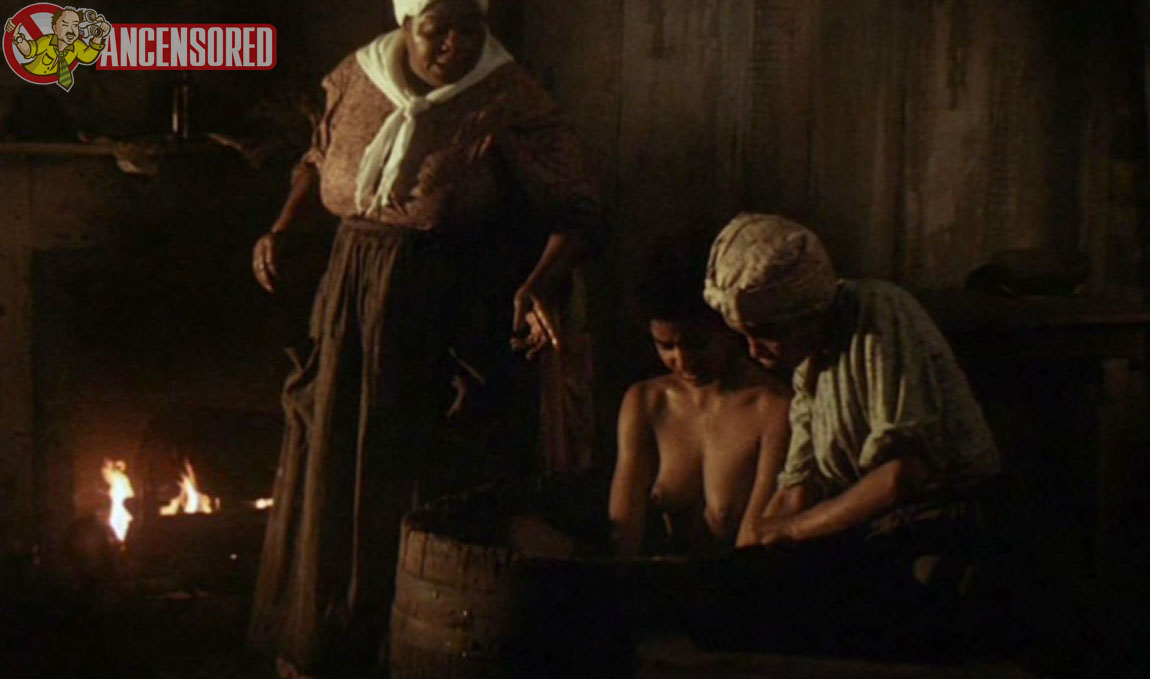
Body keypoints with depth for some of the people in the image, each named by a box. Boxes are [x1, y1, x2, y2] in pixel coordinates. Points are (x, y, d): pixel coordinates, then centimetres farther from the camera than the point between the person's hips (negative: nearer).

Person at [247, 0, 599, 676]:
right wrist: (281, 229, 8)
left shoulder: (513, 105, -13)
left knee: (437, 484, 2)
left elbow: (576, 212, -15)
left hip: (457, 321, -4)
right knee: (333, 474, 13)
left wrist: (540, 285, -32)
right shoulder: (358, 81, 1)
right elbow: (320, 158, 21)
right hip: (354, 301, 5)